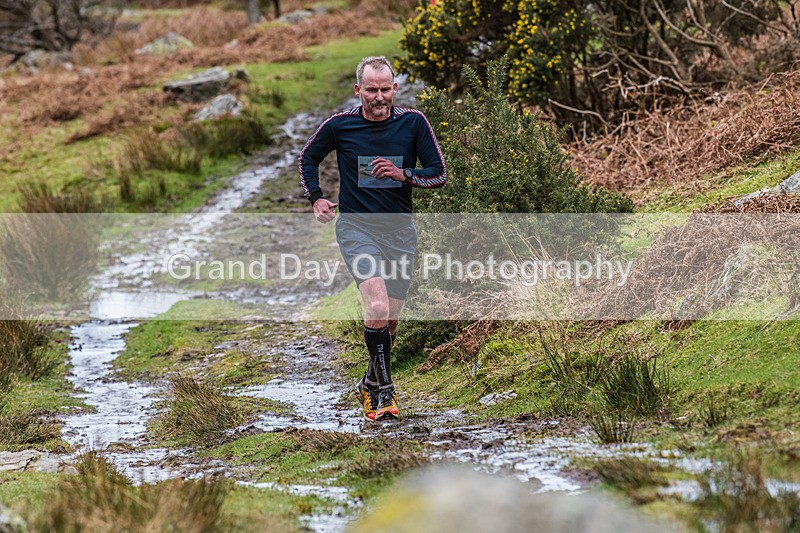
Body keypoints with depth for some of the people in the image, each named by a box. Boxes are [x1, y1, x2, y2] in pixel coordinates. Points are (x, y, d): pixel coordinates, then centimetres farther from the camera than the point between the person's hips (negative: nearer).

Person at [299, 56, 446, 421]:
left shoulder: (413, 123, -2)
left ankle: (371, 384, 34)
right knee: (377, 308, -23)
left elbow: (439, 174, 0)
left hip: (400, 230, 3)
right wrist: (315, 198, 4)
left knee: (390, 320, 11)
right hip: (356, 227, -3)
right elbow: (308, 158, 15)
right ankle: (385, 390, -12)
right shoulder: (339, 126, -4)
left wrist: (403, 175, -16)